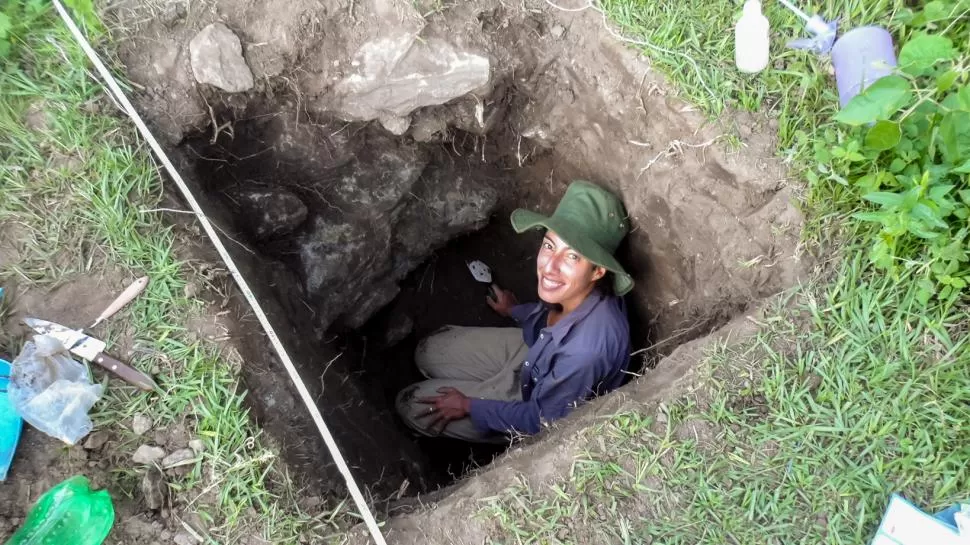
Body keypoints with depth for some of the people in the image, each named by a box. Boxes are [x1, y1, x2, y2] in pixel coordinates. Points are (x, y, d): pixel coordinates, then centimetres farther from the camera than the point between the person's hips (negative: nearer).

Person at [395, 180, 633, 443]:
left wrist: (468, 406, -13)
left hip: (543, 409, -6)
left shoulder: (585, 349, -43)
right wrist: (515, 311, 23)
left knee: (410, 406, -1)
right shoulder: (576, 291, -24)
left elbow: (542, 420, -24)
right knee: (427, 353, 12)